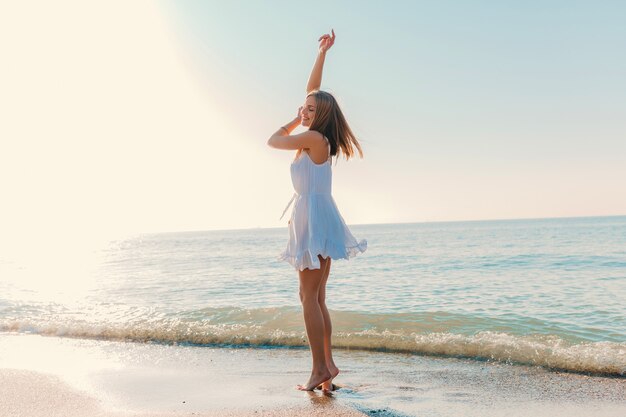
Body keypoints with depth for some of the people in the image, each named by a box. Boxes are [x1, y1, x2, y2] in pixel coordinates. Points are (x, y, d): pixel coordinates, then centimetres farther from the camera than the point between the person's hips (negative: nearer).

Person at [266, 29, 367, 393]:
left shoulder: (314, 137, -10)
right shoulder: (316, 138, 13)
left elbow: (274, 141, 2)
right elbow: (312, 91, 20)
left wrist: (293, 122, 18)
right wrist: (322, 53, 23)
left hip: (315, 216, -9)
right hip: (313, 217, 9)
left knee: (309, 296, -8)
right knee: (317, 297, 9)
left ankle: (321, 368, -7)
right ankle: (328, 365, 10)